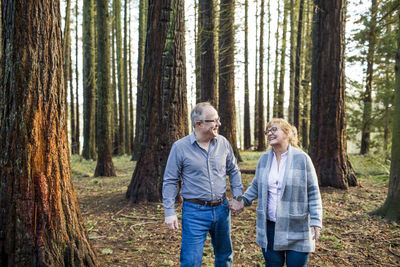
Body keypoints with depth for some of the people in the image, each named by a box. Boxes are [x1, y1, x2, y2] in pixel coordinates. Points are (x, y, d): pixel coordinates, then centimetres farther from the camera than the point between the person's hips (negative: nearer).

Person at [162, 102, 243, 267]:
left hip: (221, 208, 4)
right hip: (194, 212, -4)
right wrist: (169, 212, -9)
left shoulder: (223, 143, 0)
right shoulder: (180, 147, -11)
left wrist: (237, 196, 5)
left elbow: (233, 171, 13)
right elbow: (170, 181, -6)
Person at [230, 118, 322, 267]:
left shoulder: (302, 158, -8)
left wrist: (316, 221, -9)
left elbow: (313, 192, -5)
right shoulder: (264, 159, 4)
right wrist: (243, 201, 6)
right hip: (269, 226, 4)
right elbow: (256, 186, 17)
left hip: (296, 227, -3)